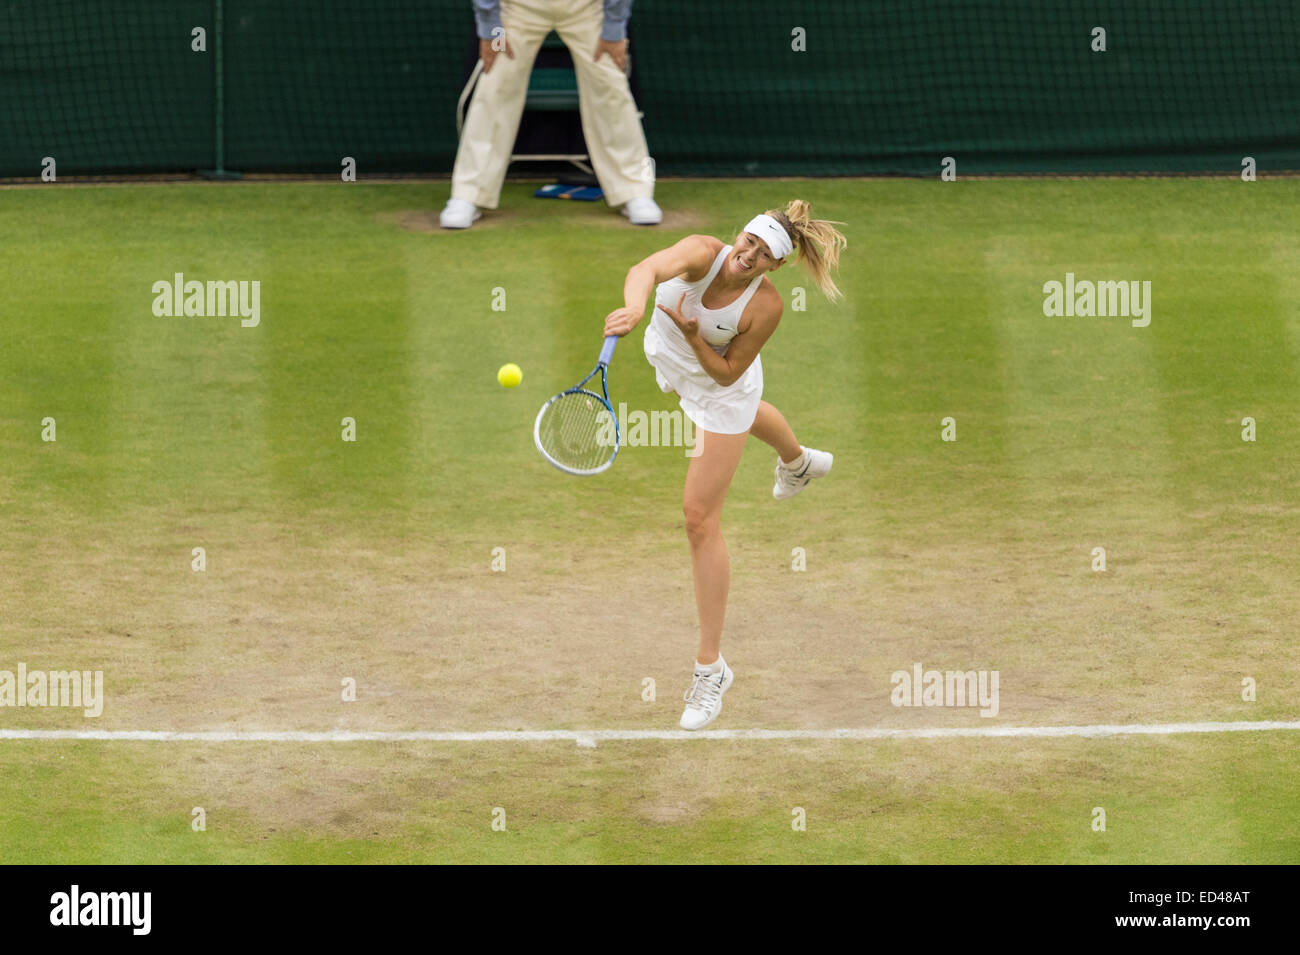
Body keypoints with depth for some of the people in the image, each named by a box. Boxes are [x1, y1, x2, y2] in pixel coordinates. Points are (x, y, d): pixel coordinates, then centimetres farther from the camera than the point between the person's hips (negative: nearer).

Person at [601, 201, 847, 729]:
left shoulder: (766, 305, -35)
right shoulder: (703, 252, -35)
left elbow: (727, 373, -24)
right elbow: (647, 269, -56)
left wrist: (694, 337, -42)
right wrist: (633, 309, -76)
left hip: (721, 385, -4)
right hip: (670, 362, 5)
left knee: (700, 517, -9)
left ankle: (710, 666, 0)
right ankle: (799, 462, 79)